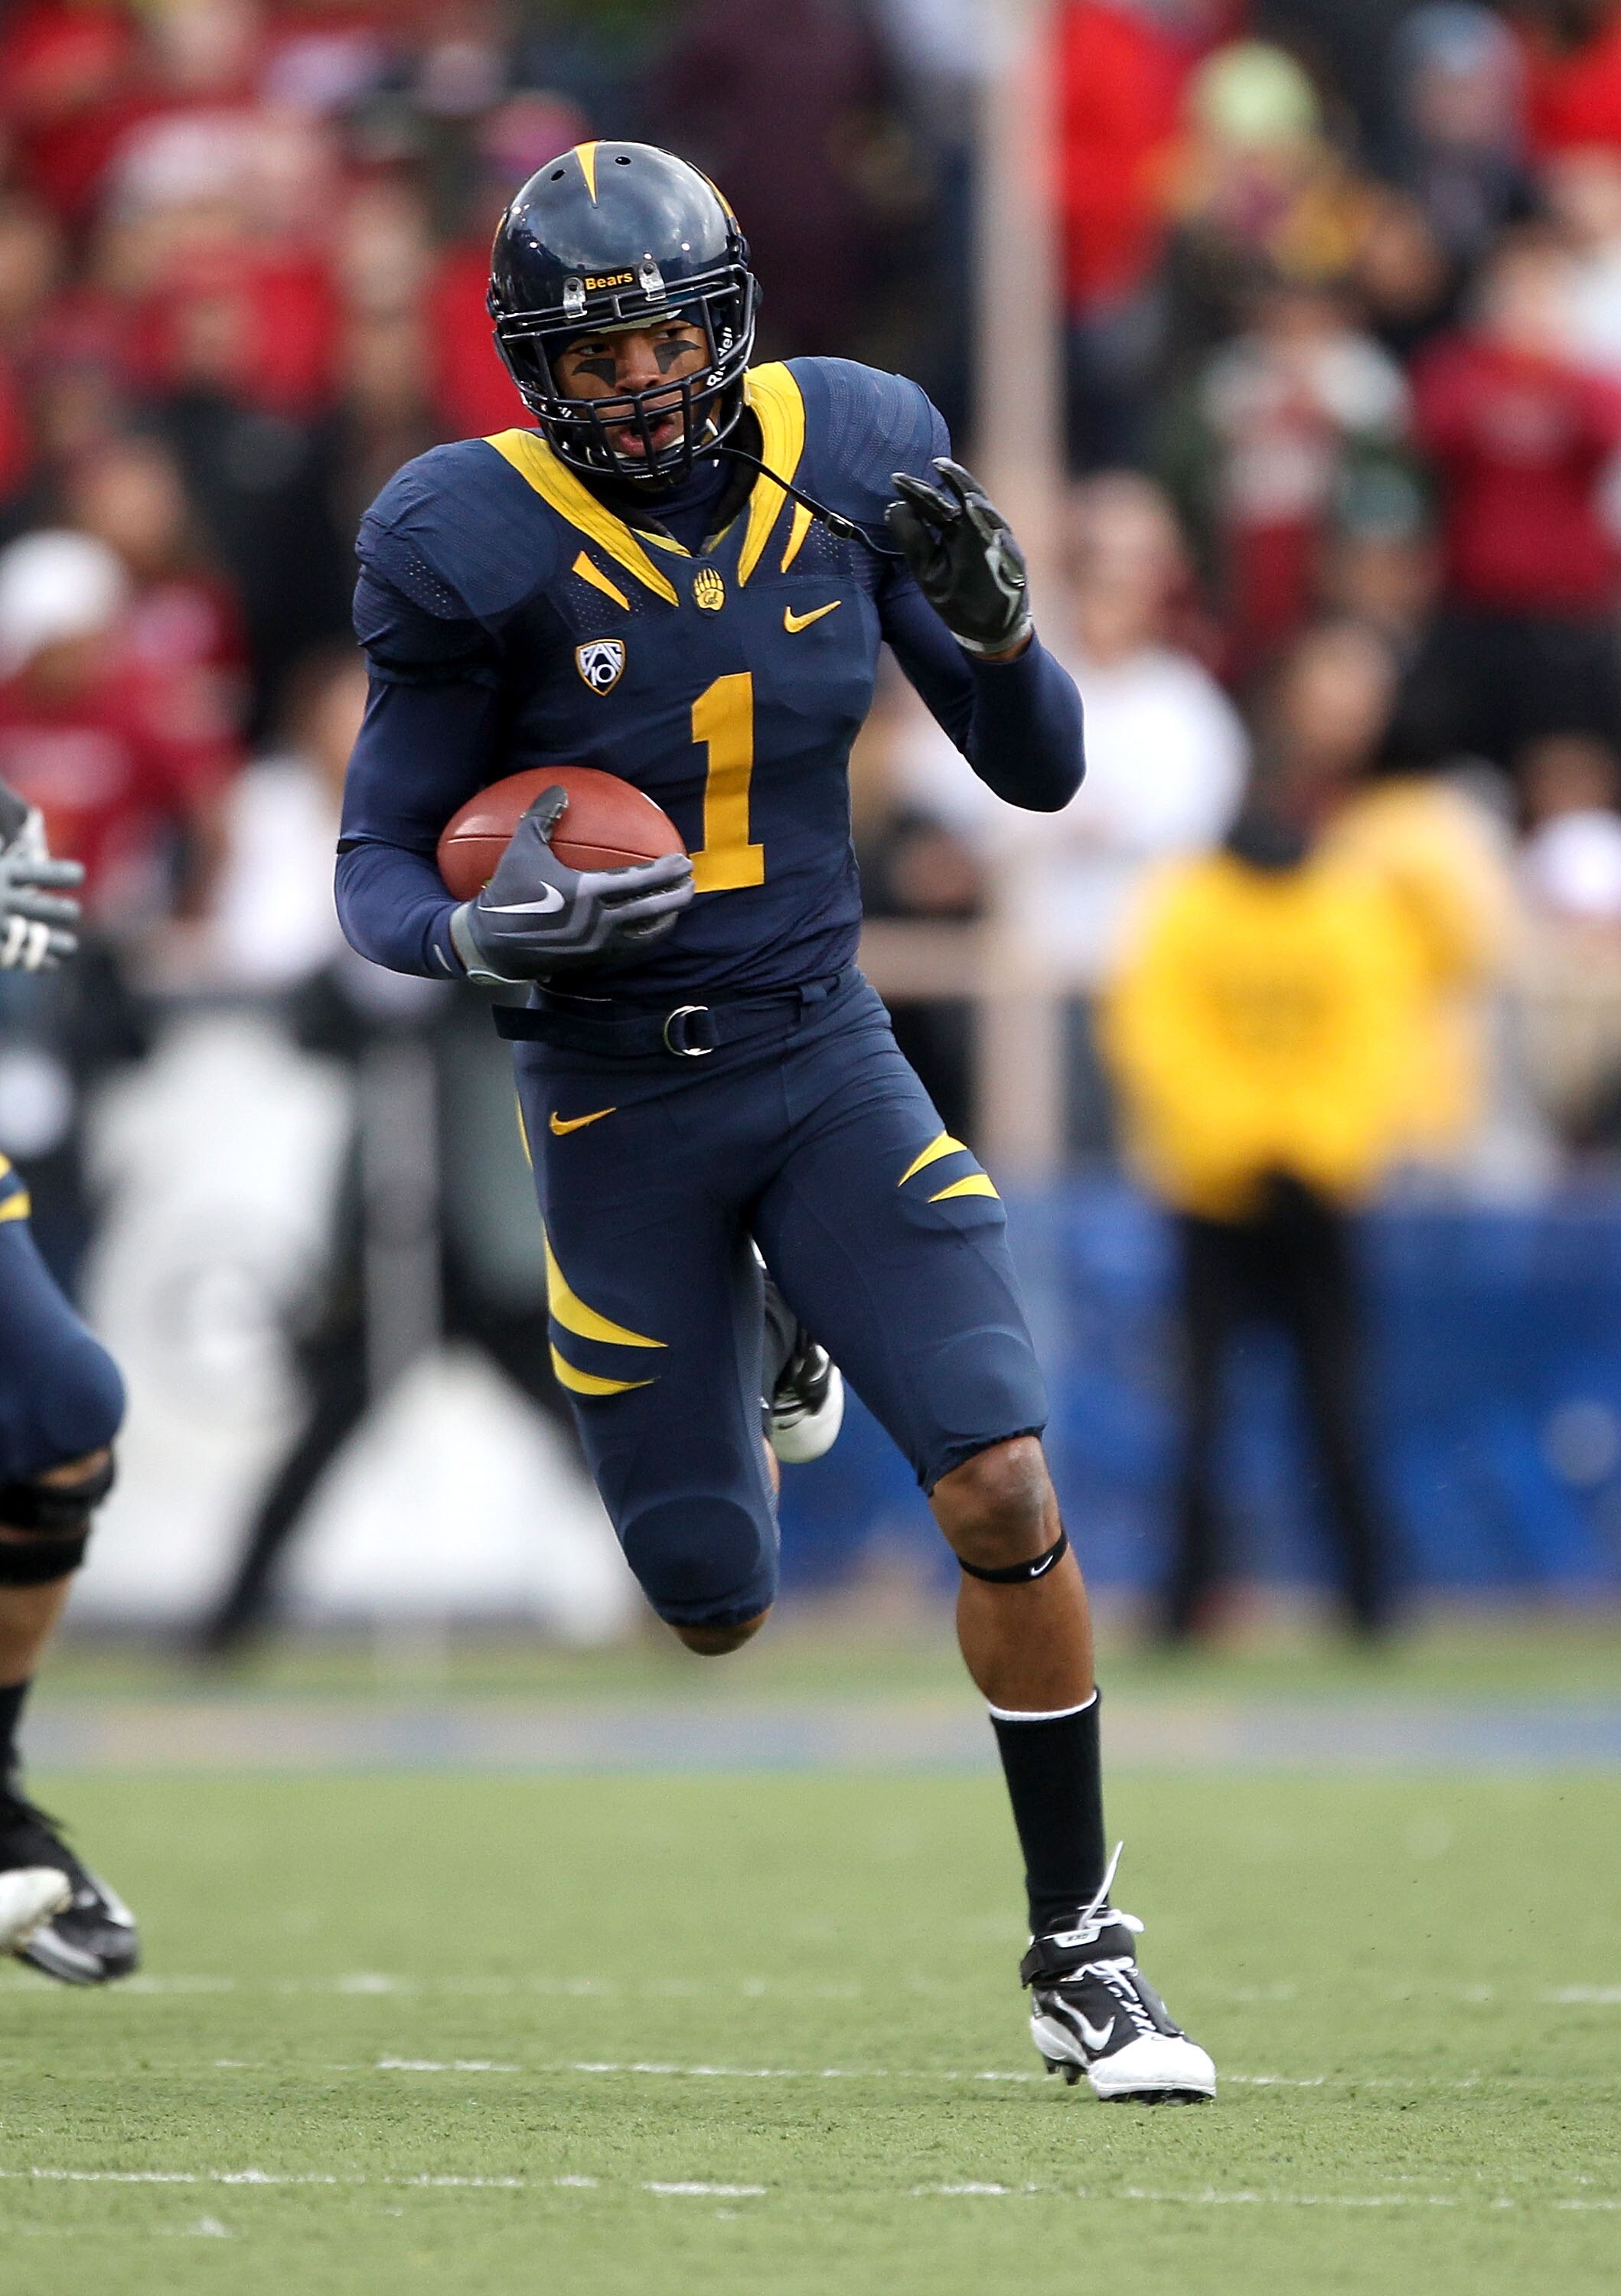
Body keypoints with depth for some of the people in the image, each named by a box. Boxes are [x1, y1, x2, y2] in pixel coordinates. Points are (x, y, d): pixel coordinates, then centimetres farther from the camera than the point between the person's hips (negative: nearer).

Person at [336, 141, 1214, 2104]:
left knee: (1005, 1490, -16)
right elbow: (374, 873, -8)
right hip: (619, 1105, -2)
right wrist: (485, 931, -30)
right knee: (715, 1611, 9)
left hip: (827, 1059, 2)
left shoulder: (850, 462, -6)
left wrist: (991, 618, -21)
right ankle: (743, 1365, 49)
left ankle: (1076, 1949, 2)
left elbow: (1040, 775, 0)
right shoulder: (482, 546, -15)